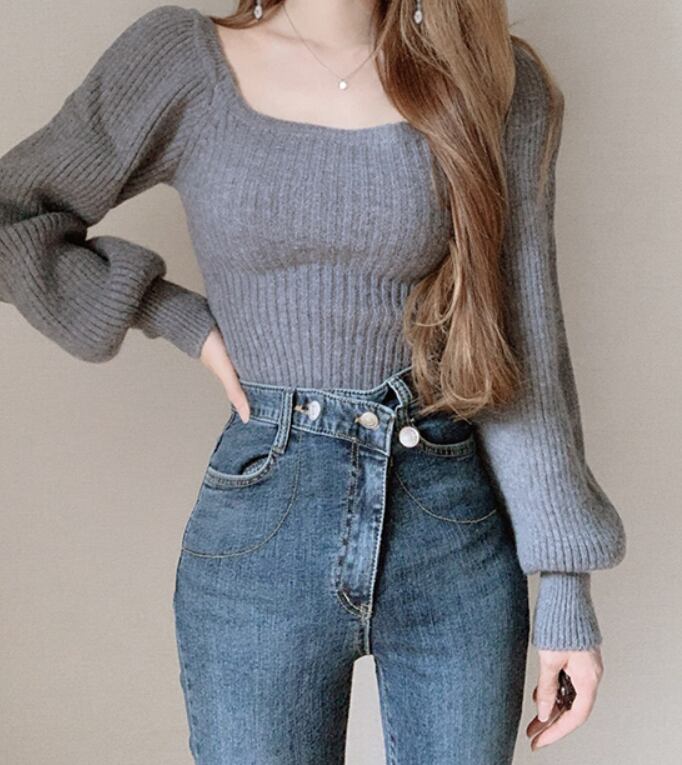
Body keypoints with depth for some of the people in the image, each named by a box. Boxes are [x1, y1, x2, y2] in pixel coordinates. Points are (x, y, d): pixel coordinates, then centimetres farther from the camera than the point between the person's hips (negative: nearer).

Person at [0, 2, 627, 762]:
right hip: (260, 533, 0)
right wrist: (181, 319, -4)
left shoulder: (498, 84, 0)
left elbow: (524, 342, -1)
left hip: (457, 530, 1)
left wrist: (564, 584, -2)